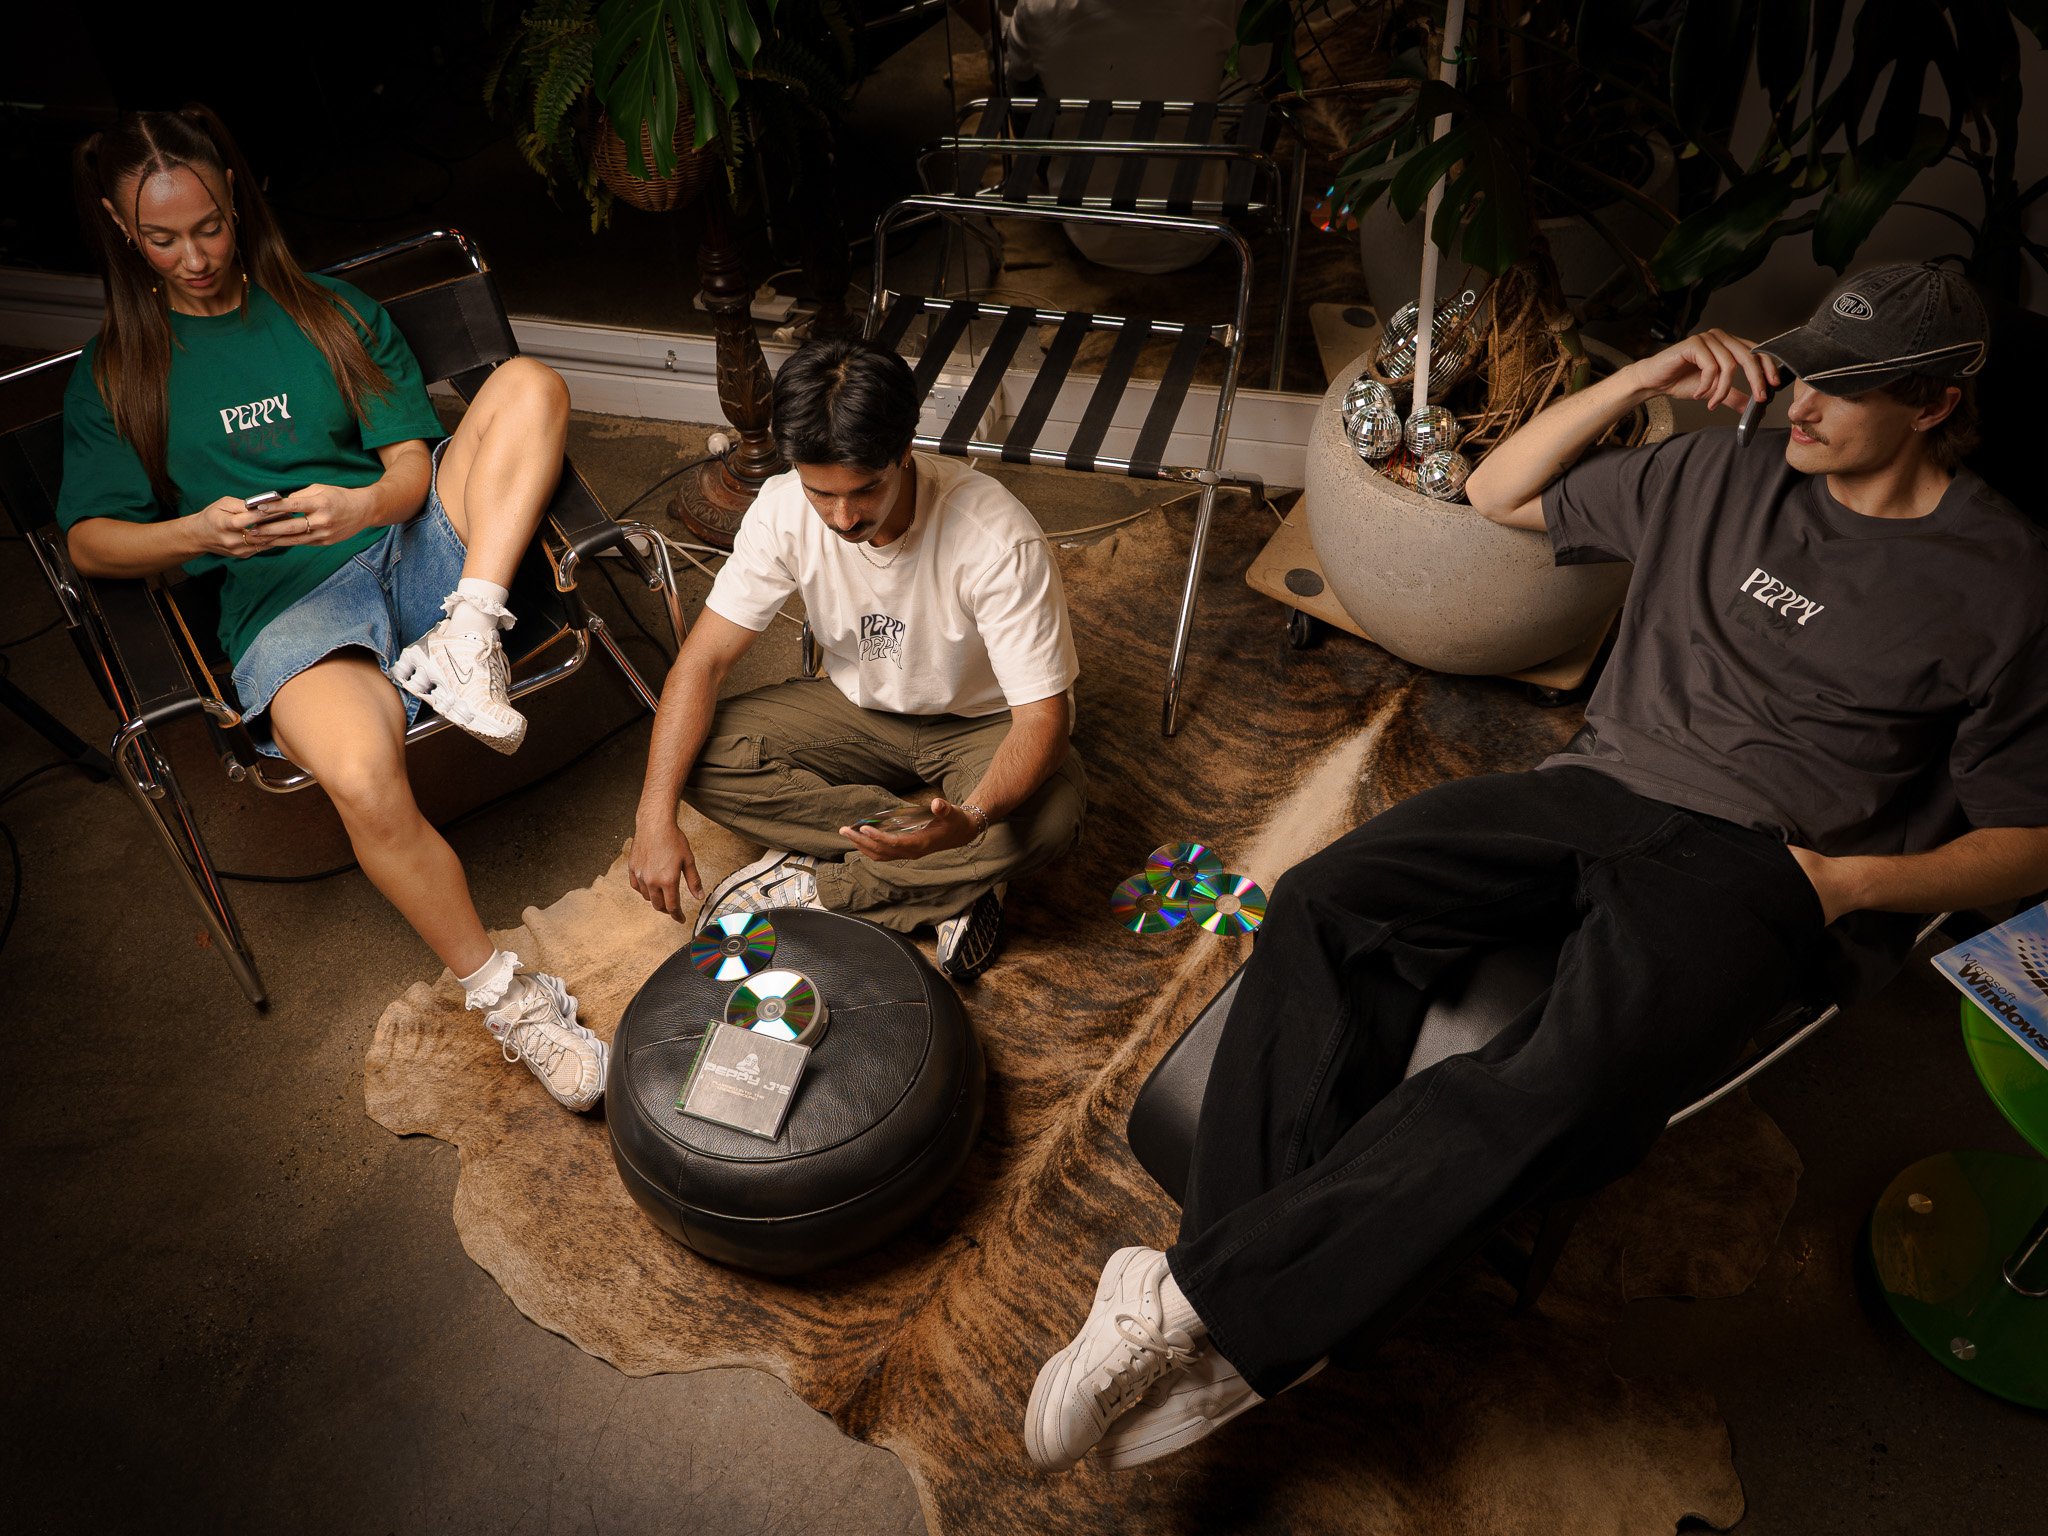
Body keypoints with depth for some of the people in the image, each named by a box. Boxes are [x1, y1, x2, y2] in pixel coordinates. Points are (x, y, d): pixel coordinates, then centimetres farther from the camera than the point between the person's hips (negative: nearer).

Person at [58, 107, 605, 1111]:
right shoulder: (115, 372, 15)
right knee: (362, 780, -36)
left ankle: (467, 638, -30)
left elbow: (412, 463, 9)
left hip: (413, 548, 3)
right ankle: (502, 996, -17)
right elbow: (90, 541, 9)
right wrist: (199, 531, -14)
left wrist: (361, 504, -16)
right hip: (286, 602, -2)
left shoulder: (330, 311, 18)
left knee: (528, 383, -18)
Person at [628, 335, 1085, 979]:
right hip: (860, 707, 4)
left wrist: (968, 822, -50)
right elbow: (703, 660, -15)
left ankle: (812, 886, -17)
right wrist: (656, 813, -27)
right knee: (702, 755, -19)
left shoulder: (998, 539, -33)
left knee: (1051, 812, -36)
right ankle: (949, 882, -17)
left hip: (982, 725, -3)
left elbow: (1044, 716, -30)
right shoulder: (783, 510, -21)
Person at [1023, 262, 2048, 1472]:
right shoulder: (1718, 476, 16)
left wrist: (1852, 883, -13)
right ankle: (1257, 1317, -26)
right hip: (1603, 788, 5)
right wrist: (1642, 382, 9)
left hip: (1757, 871, -4)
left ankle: (1205, 1301, -29)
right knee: (1328, 904, -24)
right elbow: (1500, 495, 20)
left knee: (1562, 1089, -36)